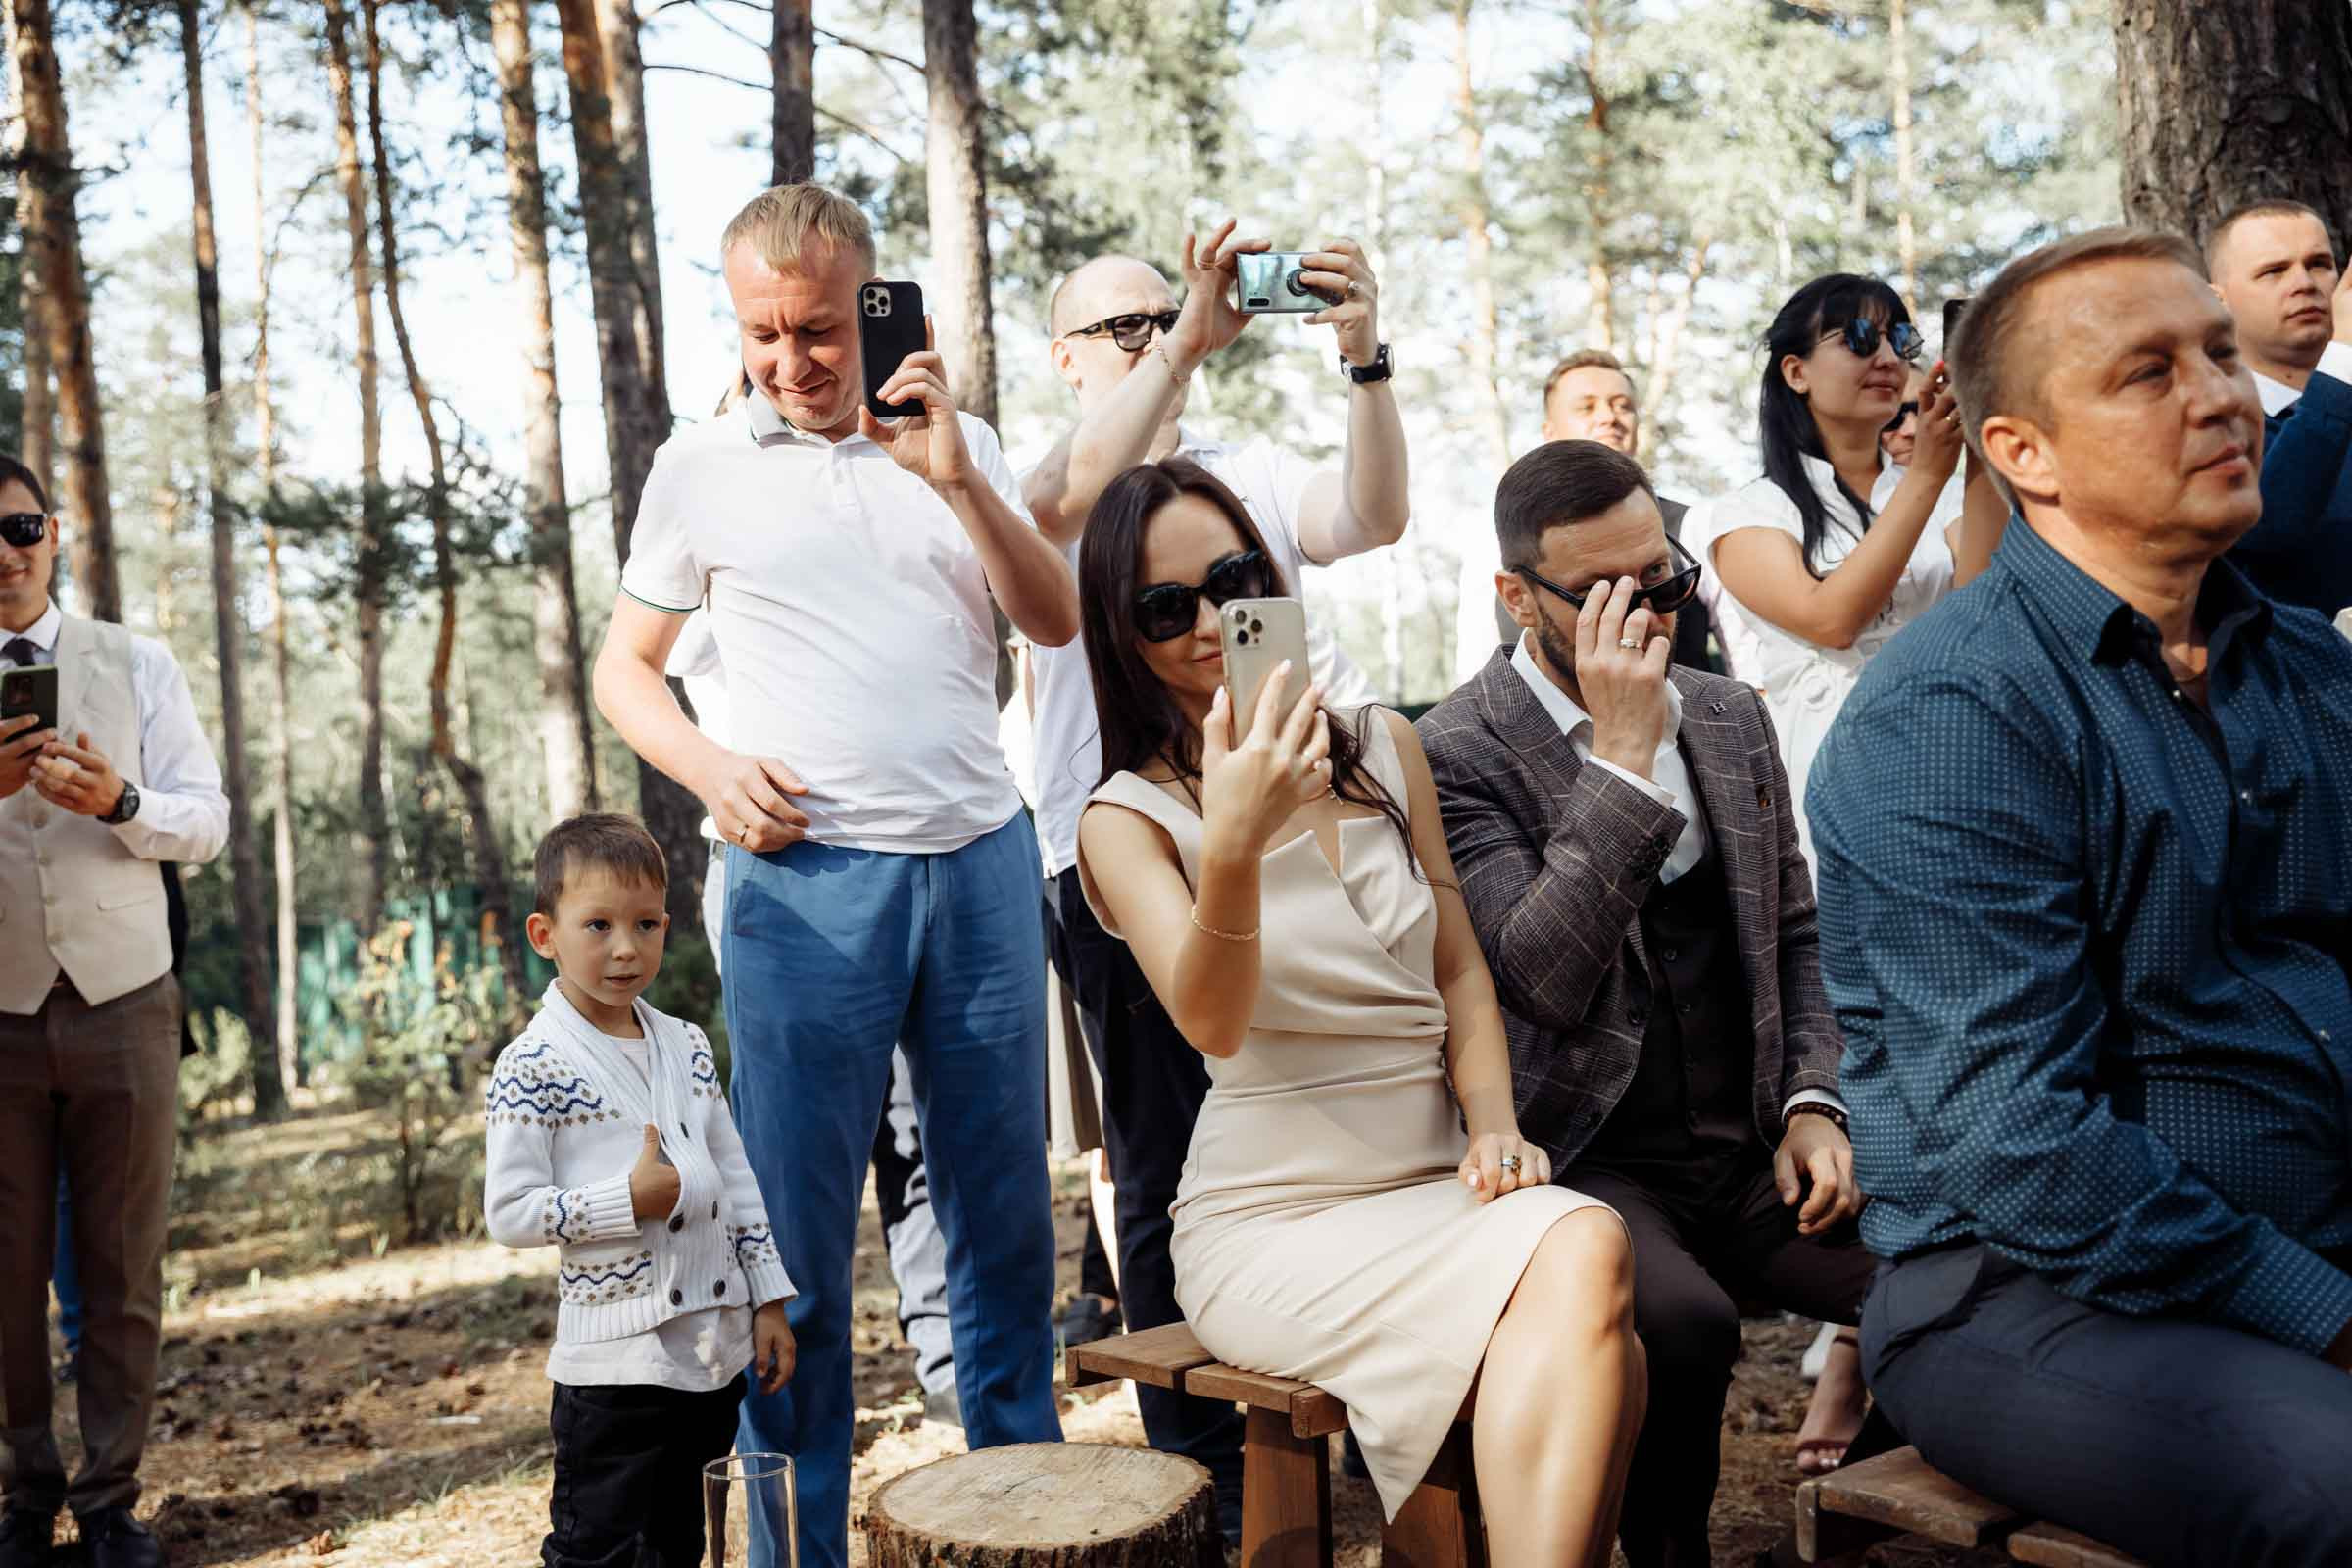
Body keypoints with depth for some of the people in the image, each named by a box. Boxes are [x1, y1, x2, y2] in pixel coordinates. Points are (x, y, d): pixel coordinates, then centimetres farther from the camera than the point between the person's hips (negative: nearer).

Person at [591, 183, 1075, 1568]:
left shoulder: (958, 443, 12)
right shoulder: (701, 469, 8)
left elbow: (1058, 622, 3)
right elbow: (624, 667, 14)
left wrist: (957, 479, -9)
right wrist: (712, 770, -4)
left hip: (982, 857, 2)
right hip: (806, 879, -1)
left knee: (1006, 1206, 8)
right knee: (796, 1229, 1)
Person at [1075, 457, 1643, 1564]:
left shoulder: (1384, 749, 12)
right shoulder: (1129, 821, -3)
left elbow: (1460, 972, 14)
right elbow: (1213, 1023, -20)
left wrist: (1496, 1127, -4)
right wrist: (1233, 848, -38)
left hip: (1438, 1184, 4)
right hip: (1274, 1221, -4)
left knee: (1589, 1244, -30)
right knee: (1578, 1273, -29)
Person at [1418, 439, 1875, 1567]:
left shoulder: (1732, 717, 12)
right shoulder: (1458, 751, -8)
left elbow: (1794, 933, 18)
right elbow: (1545, 975, -20)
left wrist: (1812, 1102, 3)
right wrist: (1622, 754, -22)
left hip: (1748, 1152, 5)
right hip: (1589, 1165, -5)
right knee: (1683, 1322, -33)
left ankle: (1858, 1380, 11)